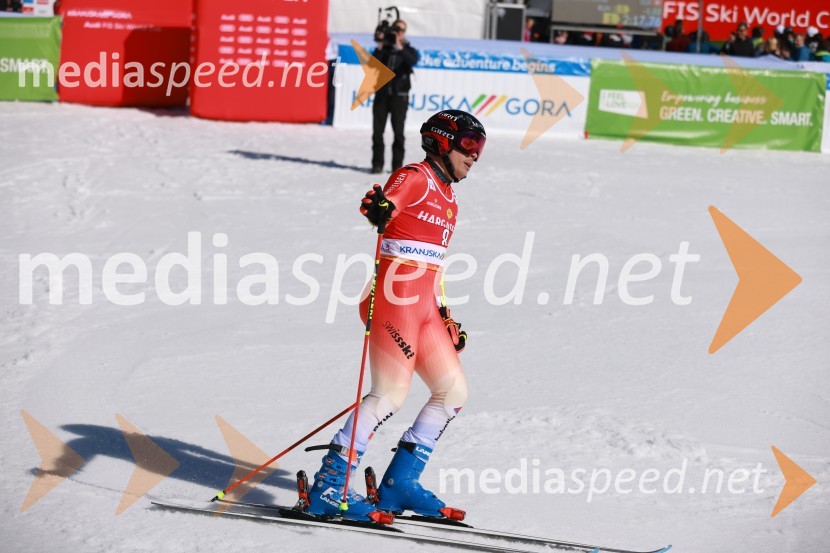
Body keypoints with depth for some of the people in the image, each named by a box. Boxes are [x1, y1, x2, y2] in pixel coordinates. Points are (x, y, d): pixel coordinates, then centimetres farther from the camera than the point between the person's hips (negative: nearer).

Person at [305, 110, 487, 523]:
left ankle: (400, 483, 12)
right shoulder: (414, 178, -4)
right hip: (394, 298, -10)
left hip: (422, 305, 10)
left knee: (454, 390, 6)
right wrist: (377, 209, -46)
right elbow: (387, 206, -23)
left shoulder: (447, 199, 23)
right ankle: (329, 486, -13)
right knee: (391, 394, -16)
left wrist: (445, 317, 27)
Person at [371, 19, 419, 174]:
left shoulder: (408, 50, 8)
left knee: (398, 131, -3)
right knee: (377, 131, -2)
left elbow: (413, 61, -15)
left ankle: (397, 164, 0)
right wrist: (380, 48, -13)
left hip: (399, 96, -2)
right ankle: (377, 163, 2)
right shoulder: (384, 48, 11)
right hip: (381, 94, 2)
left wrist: (400, 47, -23)